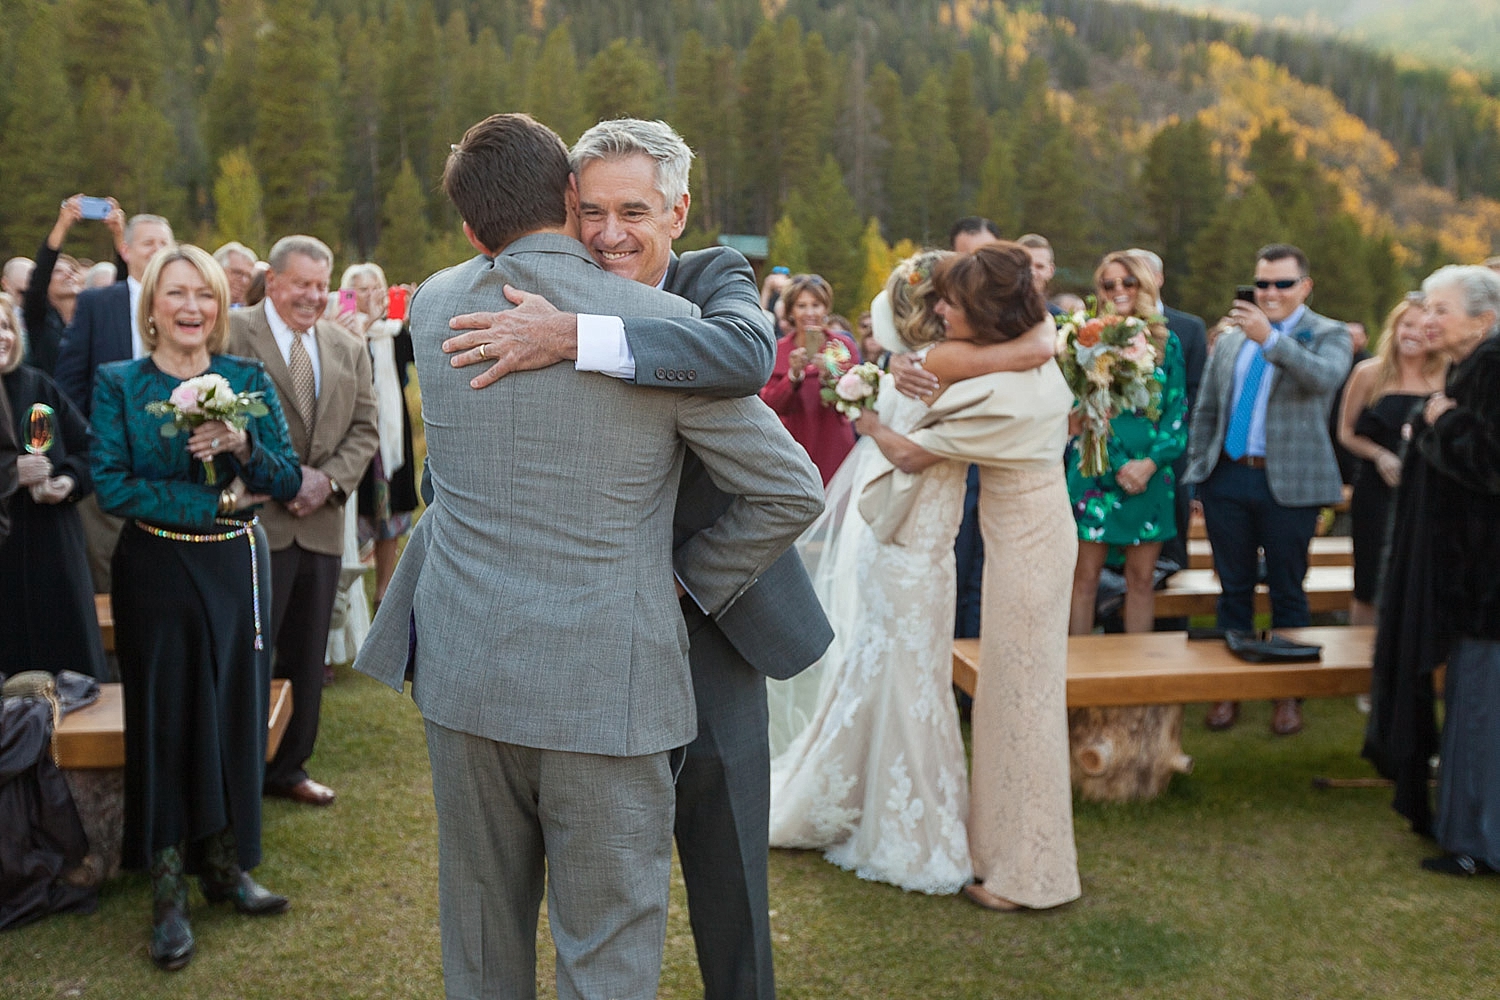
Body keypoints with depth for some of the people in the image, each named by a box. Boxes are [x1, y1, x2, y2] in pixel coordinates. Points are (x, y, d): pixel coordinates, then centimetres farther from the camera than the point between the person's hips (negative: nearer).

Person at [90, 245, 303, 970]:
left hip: (238, 568, 2)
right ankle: (167, 894, 13)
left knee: (236, 714, 7)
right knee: (164, 721, 3)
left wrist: (241, 446, -18)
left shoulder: (249, 380, 5)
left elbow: (288, 478, 1)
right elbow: (111, 485, -11)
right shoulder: (117, 384, -1)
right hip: (156, 573, -2)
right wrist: (215, 502, -16)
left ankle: (226, 865, 24)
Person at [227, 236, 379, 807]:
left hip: (322, 524, 6)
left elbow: (364, 428, 10)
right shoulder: (232, 334, -4)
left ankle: (288, 768, 26)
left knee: (306, 659, 13)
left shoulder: (348, 348, 13)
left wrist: (329, 480, -7)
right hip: (254, 521, -5)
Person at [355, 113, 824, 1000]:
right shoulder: (663, 324, -12)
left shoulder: (434, 306, 1)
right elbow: (792, 492, -8)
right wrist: (687, 583, 3)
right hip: (605, 687, -4)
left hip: (465, 676, 4)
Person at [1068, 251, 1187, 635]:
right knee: (1085, 577, 0)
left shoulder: (1167, 342, 9)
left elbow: (1177, 410, 5)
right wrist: (1119, 466, -12)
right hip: (1096, 473, -2)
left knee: (1142, 578, 7)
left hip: (1151, 475, 2)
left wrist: (1151, 463, -9)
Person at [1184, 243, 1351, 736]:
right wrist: (1196, 475, 10)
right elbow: (1206, 410, 16)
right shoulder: (1229, 340, 13)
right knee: (1234, 588, 10)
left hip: (1288, 485, -3)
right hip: (1227, 477, 4)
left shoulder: (1329, 335, 0)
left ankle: (1288, 694, 17)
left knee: (1287, 593, 6)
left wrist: (1269, 337, -32)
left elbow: (1324, 378, -22)